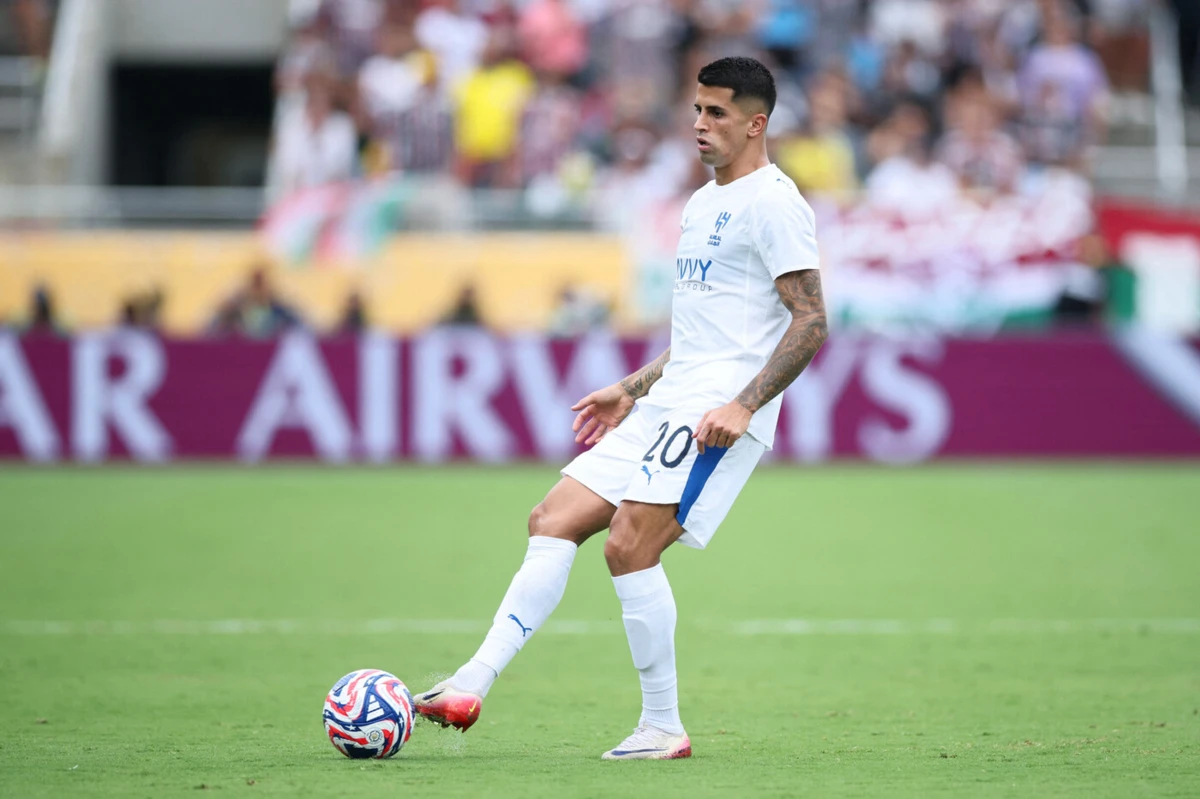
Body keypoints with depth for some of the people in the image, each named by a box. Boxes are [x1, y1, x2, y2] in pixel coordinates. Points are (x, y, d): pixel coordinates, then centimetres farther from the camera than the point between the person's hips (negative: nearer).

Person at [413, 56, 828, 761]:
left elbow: (811, 323, -15)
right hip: (666, 408, 10)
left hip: (717, 414, -10)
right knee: (553, 521, 0)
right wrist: (632, 390, 24)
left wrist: (743, 406, -22)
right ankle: (471, 688, -5)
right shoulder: (703, 203, 22)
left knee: (630, 546, -18)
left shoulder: (772, 202, -8)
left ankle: (663, 728, -8)